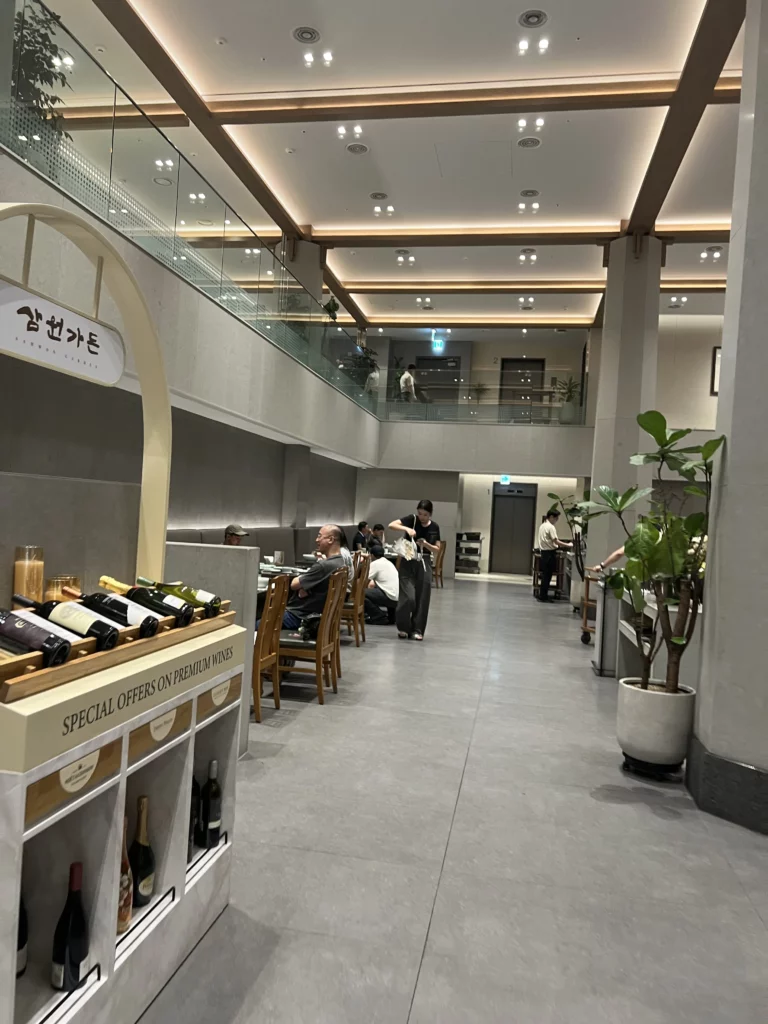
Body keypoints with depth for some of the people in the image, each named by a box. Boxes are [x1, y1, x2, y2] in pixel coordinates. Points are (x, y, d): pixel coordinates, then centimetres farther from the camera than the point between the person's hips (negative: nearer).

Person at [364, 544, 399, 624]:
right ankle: (390, 616, 22)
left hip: (391, 597, -9)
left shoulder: (375, 563, -4)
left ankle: (380, 618, -2)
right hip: (398, 598, 9)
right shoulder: (388, 562, 21)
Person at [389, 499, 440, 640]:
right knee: (408, 597, -11)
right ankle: (403, 627, 10)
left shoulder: (435, 527, 3)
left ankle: (417, 630, 14)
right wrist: (406, 529, -31)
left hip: (424, 563, 3)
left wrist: (426, 544, -13)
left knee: (422, 598, 3)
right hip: (408, 562, -3)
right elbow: (391, 525, -17)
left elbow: (437, 549, 6)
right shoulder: (411, 519, -6)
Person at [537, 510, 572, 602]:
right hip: (550, 553, -9)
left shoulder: (542, 525, 13)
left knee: (545, 575, 13)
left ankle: (542, 595, 16)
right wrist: (568, 545, -16)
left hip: (544, 552, 9)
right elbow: (556, 541, -20)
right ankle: (543, 596, 1)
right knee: (547, 575, -3)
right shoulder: (551, 527, -15)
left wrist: (556, 545, 10)